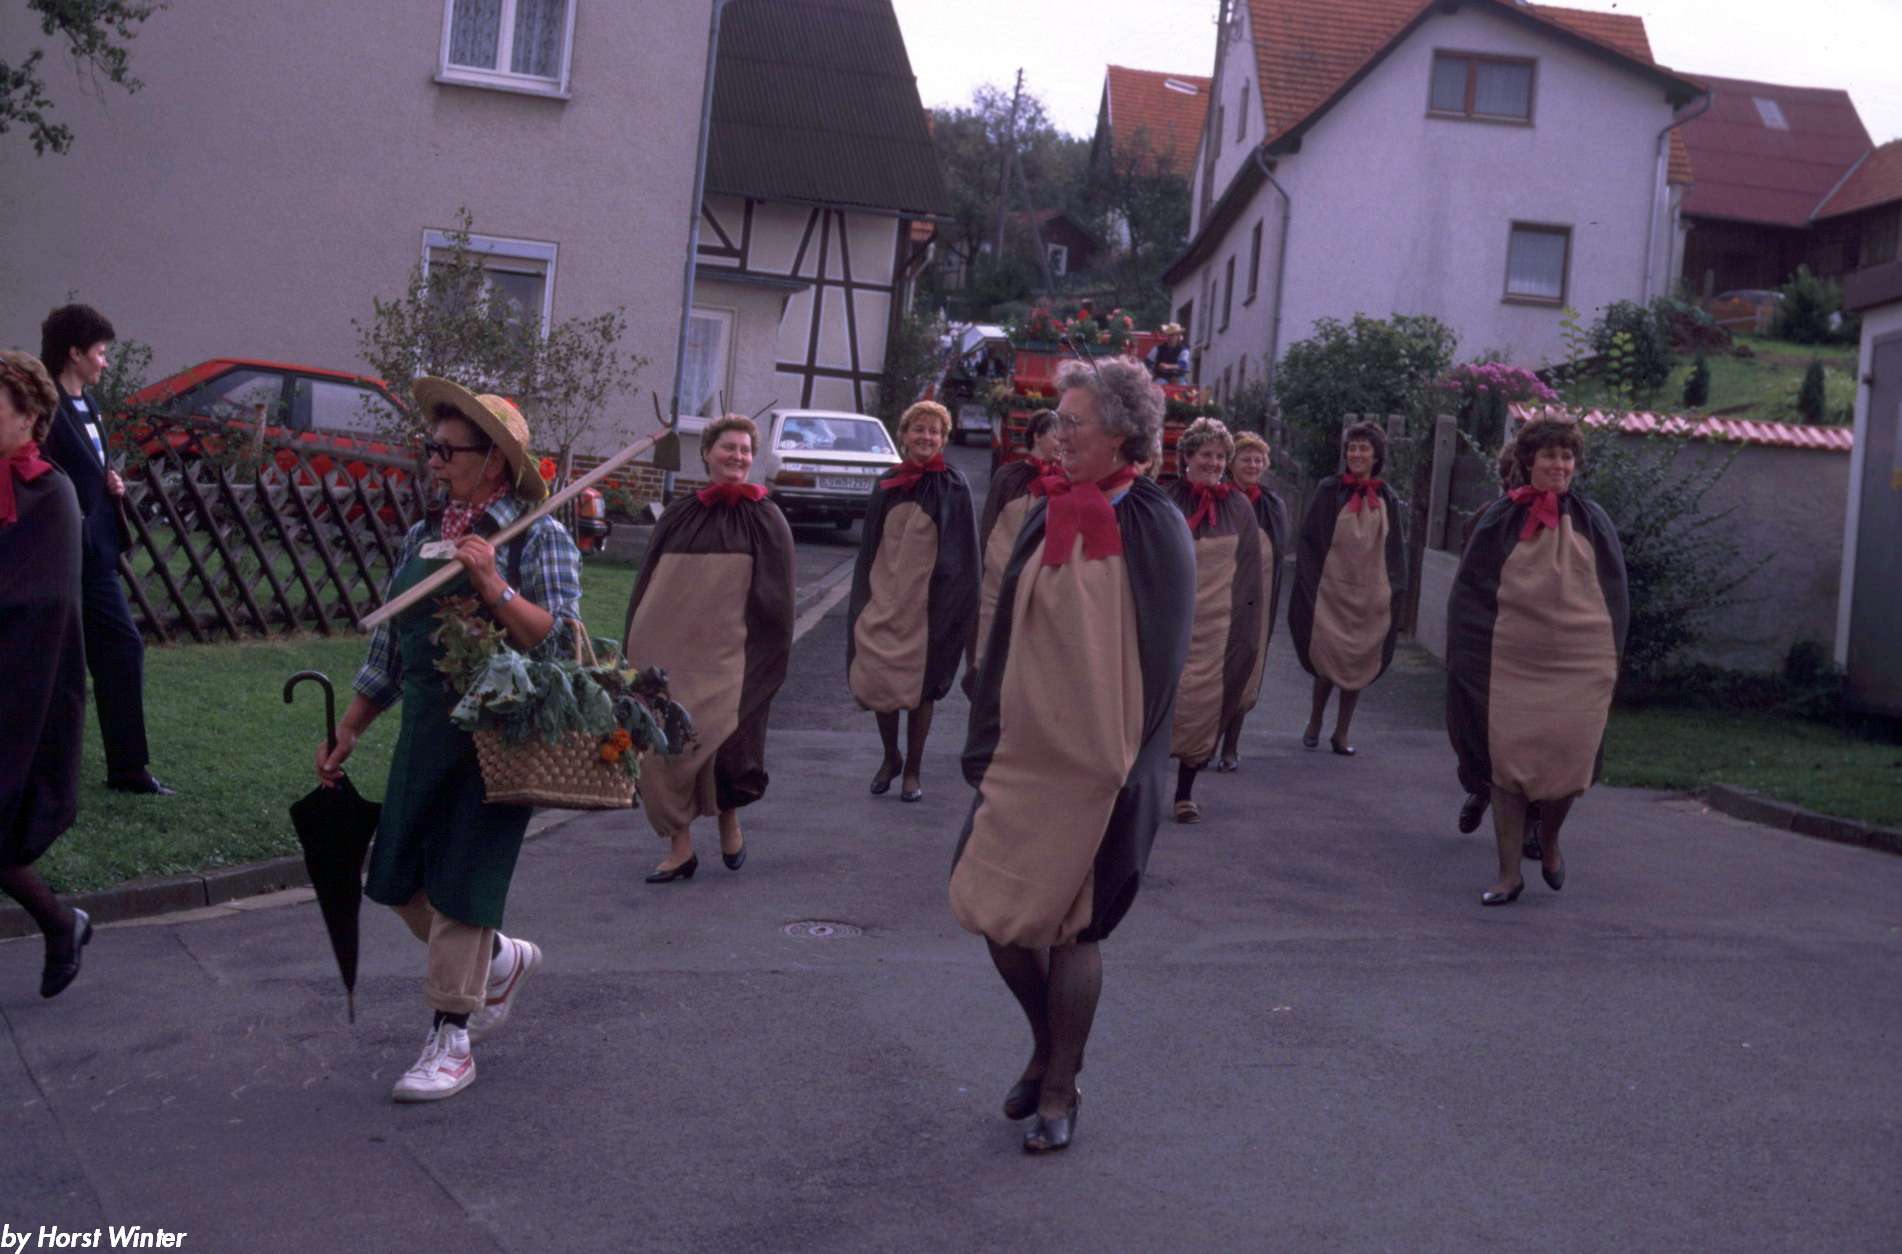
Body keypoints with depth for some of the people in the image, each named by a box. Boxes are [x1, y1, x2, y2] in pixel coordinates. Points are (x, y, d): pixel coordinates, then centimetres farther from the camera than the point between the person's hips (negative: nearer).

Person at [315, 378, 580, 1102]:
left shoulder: (539, 537, -6)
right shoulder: (423, 537, 12)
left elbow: (560, 641, -14)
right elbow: (388, 647, 18)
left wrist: (496, 589, -26)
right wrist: (347, 733, 19)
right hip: (424, 735, 7)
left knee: (460, 885, -2)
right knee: (400, 881, 10)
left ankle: (451, 1040, 13)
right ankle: (502, 961, 35)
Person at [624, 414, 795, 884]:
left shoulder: (765, 519, 3)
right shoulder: (678, 516, 11)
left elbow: (774, 600, 1)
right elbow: (646, 584, 15)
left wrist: (764, 659, -5)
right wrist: (638, 652, 11)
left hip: (726, 655, -3)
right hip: (667, 650, 3)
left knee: (717, 736, -14)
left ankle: (729, 820, 13)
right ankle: (680, 847, 11)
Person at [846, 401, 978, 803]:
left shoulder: (952, 486, -2)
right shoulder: (887, 486, 9)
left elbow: (961, 554, -3)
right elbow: (868, 548, 14)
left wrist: (952, 600, -9)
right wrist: (862, 600, 11)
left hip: (926, 603, -3)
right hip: (884, 598, 3)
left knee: (918, 686, 3)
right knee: (875, 680, 2)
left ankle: (912, 768, 16)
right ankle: (890, 757, 23)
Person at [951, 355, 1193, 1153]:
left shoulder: (1152, 529, -8)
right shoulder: (1051, 513, 8)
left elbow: (1156, 657, -9)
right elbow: (1009, 632, 12)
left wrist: (1114, 757, -12)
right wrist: (990, 744, 8)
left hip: (1096, 760, -5)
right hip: (1028, 749, 6)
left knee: (1067, 925, 1)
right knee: (991, 908, 6)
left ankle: (1060, 1090, 20)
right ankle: (1048, 1049, 31)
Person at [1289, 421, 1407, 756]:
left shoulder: (1387, 499, 7)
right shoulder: (1329, 490, 0)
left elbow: (1395, 550, 13)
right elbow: (1308, 540, 0)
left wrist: (1394, 593, 8)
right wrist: (1311, 586, -6)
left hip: (1370, 594, 2)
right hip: (1332, 589, -2)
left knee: (1359, 664, 4)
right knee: (1328, 658, -4)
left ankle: (1341, 732, 16)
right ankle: (1314, 721, 20)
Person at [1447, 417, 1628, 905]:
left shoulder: (1591, 522, 7)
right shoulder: (1501, 520, 4)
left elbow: (1615, 595, 12)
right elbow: (1470, 592, 6)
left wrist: (1611, 659, 7)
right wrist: (1471, 660, 1)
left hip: (1578, 663, 0)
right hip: (1512, 661, 0)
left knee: (1568, 762, -4)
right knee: (1507, 763, -2)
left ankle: (1549, 838, 27)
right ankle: (1509, 873, 9)